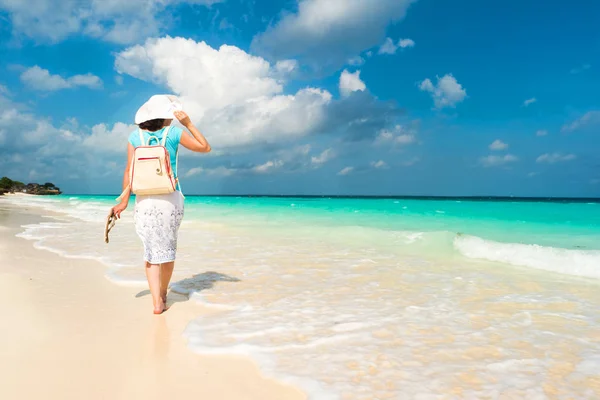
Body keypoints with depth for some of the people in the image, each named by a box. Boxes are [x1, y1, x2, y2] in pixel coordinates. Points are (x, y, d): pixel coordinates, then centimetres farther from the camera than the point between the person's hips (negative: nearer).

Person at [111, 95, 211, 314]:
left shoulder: (135, 136, 3)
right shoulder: (174, 133, -3)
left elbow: (129, 170, 0)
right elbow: (205, 147, 3)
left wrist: (124, 201, 3)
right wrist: (189, 123, 2)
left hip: (145, 200, 2)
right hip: (170, 198, -1)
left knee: (152, 250, 7)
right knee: (168, 247, 15)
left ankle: (157, 301, -2)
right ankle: (163, 294, 29)